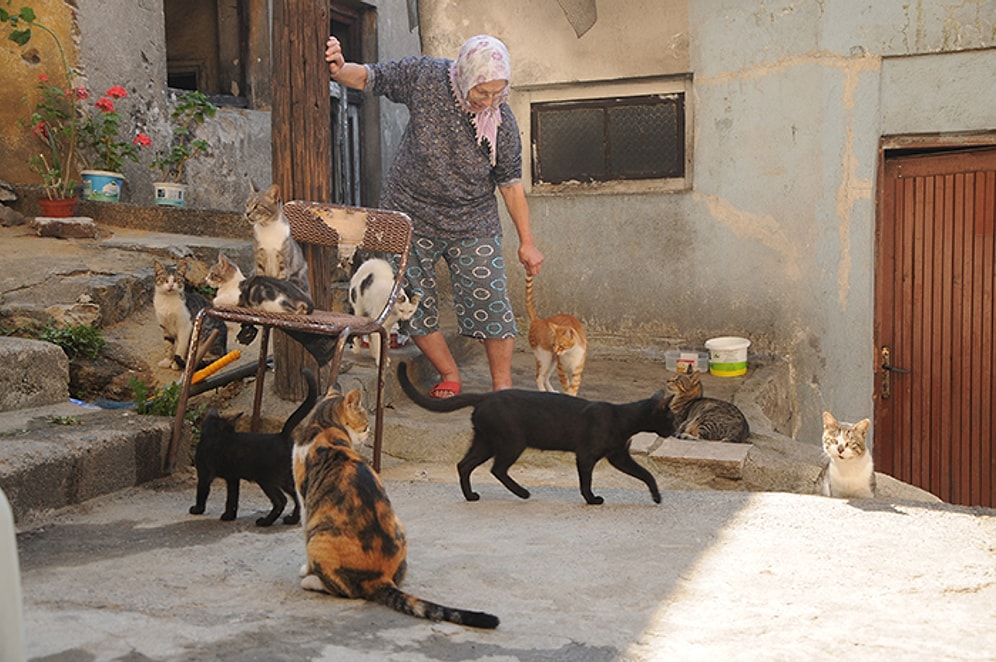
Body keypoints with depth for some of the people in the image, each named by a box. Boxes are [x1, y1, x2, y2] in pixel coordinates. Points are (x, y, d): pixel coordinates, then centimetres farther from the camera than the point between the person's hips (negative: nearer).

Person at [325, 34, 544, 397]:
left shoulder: (502, 122, -12)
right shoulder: (423, 77, -13)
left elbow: (510, 183, -3)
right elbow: (368, 78, -2)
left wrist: (527, 242, -1)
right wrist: (340, 69, -25)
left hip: (472, 224, -1)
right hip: (409, 216, 1)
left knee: (490, 304, -6)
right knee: (413, 305, 4)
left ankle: (503, 387, 8)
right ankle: (450, 375, 23)